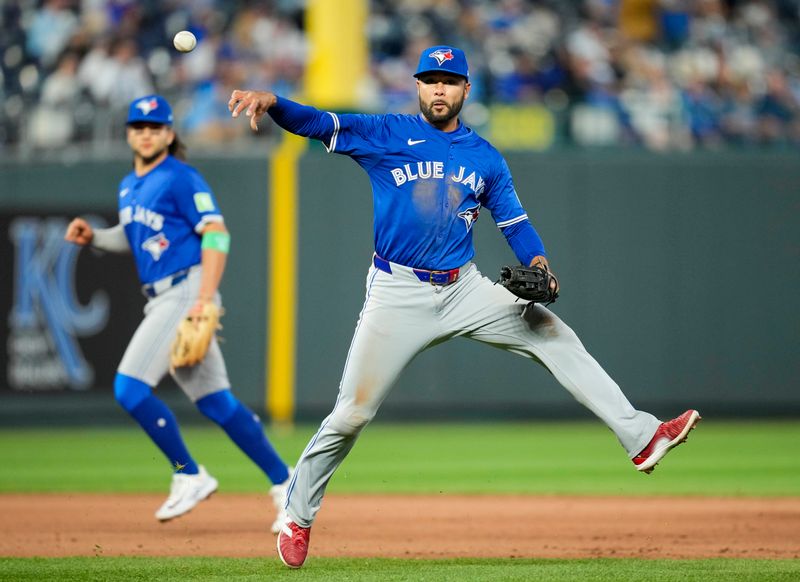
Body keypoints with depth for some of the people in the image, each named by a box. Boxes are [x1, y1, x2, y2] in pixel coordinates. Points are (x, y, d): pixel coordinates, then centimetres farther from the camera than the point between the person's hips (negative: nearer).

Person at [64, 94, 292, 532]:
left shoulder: (181, 179, -8)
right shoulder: (128, 186, 18)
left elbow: (217, 236, -15)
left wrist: (204, 300, -24)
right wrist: (93, 237, 12)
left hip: (186, 293, -8)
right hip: (161, 300, 8)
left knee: (130, 386, -15)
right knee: (215, 402, 7)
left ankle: (189, 475, -4)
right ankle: (284, 484, 12)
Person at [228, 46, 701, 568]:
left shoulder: (485, 158, 9)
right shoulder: (386, 136, -1)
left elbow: (515, 222, 13)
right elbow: (319, 123, -12)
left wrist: (537, 262, -8)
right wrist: (272, 102, -32)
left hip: (464, 290, 3)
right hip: (398, 294, -3)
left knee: (554, 337, -5)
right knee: (351, 414, -6)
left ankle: (641, 437, -3)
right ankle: (298, 517, 10)